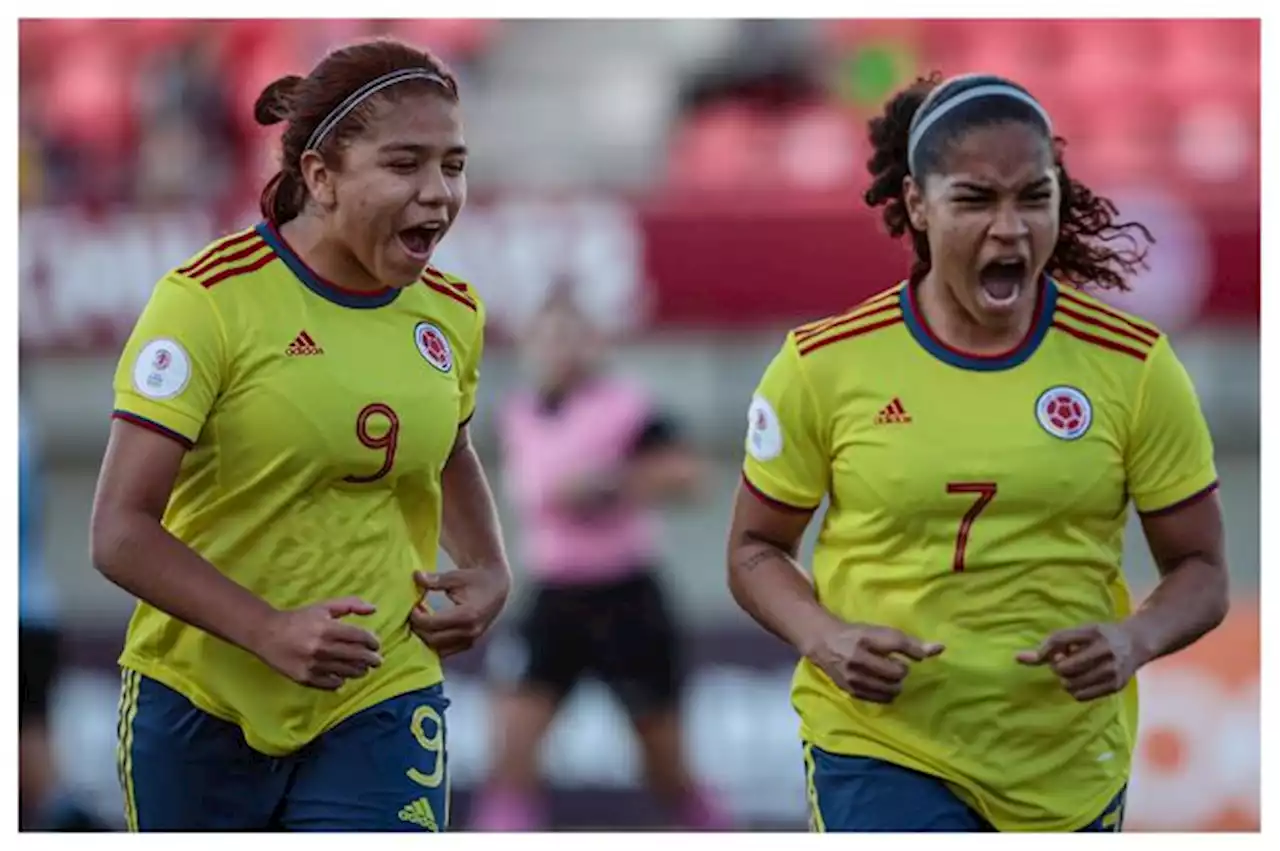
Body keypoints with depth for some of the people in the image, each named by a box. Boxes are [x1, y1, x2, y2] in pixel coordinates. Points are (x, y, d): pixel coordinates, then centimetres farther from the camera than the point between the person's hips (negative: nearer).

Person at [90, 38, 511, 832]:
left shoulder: (453, 313, 3)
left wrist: (489, 570, 5)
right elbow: (120, 531, -17)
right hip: (201, 704, -3)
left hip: (382, 706, 3)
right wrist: (269, 631, -29)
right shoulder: (209, 300, -15)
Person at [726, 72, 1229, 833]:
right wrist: (823, 639, -16)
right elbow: (756, 548, 5)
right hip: (880, 752, -2)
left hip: (1067, 767, 2)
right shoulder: (827, 364, -7)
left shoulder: (1132, 365, -5)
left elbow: (1201, 570, 2)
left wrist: (1136, 640, -20)